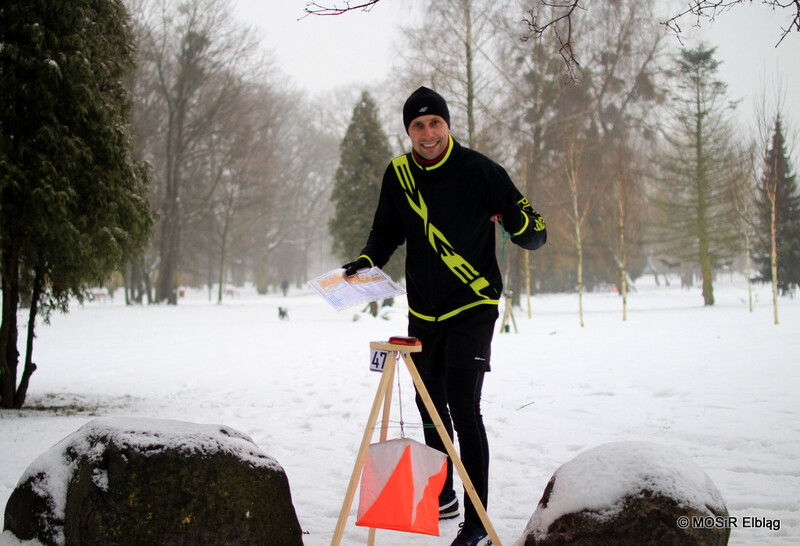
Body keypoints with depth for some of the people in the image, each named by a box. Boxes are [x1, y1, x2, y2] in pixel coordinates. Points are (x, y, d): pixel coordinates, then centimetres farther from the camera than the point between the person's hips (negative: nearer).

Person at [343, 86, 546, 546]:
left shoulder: (479, 171, -13)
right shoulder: (399, 175, 1)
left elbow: (535, 235, -10)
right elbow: (388, 230, 17)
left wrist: (519, 221, -32)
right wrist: (367, 260, -2)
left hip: (473, 307, -6)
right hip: (424, 311, 6)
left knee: (463, 407, -14)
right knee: (429, 403, 16)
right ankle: (443, 496, 37)